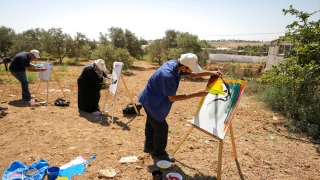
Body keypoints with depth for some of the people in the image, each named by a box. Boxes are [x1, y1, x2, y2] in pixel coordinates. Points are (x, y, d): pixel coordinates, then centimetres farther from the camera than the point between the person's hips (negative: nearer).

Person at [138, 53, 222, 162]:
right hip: (152, 102, -9)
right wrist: (195, 94, -28)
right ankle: (159, 152, 25)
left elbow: (191, 75, 6)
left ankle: (149, 146, 43)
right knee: (161, 127, 2)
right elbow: (172, 98, -28)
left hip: (153, 100, 9)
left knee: (152, 124, 23)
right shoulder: (168, 76, -37)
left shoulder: (175, 64, -11)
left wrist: (210, 73, -3)